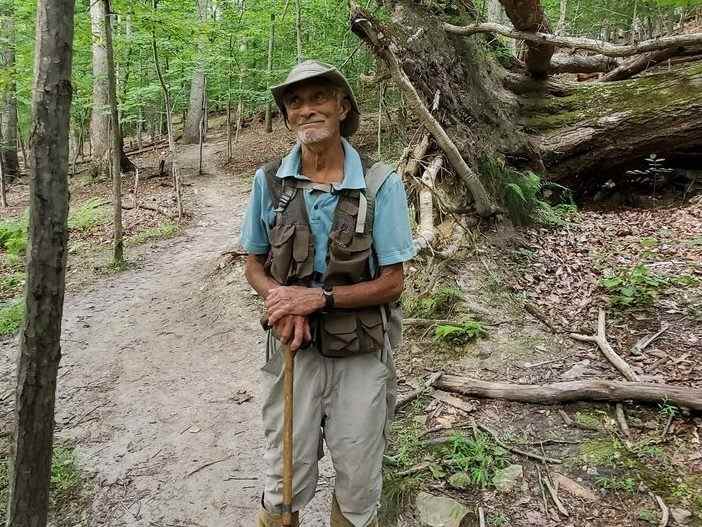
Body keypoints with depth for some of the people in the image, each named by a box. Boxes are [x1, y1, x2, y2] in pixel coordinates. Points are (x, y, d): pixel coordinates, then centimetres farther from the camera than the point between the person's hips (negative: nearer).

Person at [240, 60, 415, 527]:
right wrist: (284, 304, -16)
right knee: (286, 480, 16)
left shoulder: (381, 184, -12)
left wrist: (319, 298, -21)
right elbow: (255, 265, 5)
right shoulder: (269, 181, -5)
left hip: (362, 353, -1)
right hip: (294, 346, 2)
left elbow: (392, 281, -9)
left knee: (358, 485, 16)